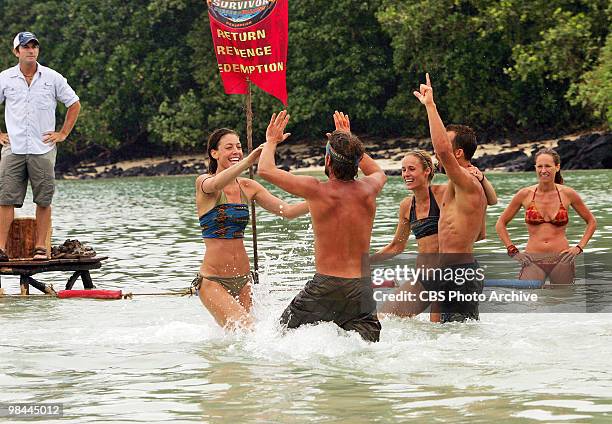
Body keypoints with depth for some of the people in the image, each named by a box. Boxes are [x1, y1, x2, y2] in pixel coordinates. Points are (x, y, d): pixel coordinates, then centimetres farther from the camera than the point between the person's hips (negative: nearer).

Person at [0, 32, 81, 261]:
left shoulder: (52, 78, 3)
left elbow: (74, 104, 13)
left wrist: (63, 133, 7)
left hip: (43, 149, 0)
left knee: (43, 201, 0)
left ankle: (40, 247, 7)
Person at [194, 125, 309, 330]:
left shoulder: (248, 187, 8)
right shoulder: (204, 182, -8)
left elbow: (287, 211, 6)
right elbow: (216, 184, -33)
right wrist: (253, 157, -48)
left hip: (243, 279, 6)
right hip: (212, 280, -6)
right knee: (245, 330, -23)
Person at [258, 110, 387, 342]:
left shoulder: (317, 190, -11)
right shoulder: (367, 190, 1)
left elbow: (265, 169, -3)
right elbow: (379, 173, 29)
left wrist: (271, 141, 16)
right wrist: (349, 140, 36)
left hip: (325, 285, -3)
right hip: (362, 288, 3)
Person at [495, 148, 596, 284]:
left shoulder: (567, 194, 3)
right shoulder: (525, 194, 2)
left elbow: (592, 222, 16)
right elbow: (500, 224, 12)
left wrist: (579, 247, 5)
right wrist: (513, 251, 3)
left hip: (561, 260, 1)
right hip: (533, 260, -1)